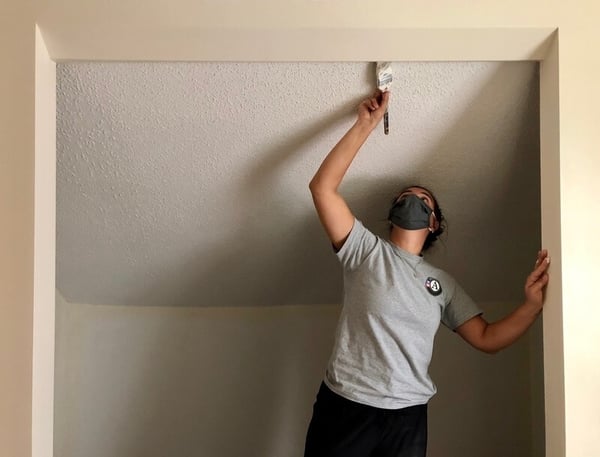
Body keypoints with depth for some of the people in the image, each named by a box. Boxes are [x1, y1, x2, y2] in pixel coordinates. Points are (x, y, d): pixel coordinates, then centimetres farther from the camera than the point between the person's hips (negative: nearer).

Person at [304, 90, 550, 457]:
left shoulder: (443, 283, 14)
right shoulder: (366, 249, 5)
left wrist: (533, 303, -5)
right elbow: (322, 187, -4)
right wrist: (366, 125, -3)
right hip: (345, 404, -2)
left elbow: (487, 338, 11)